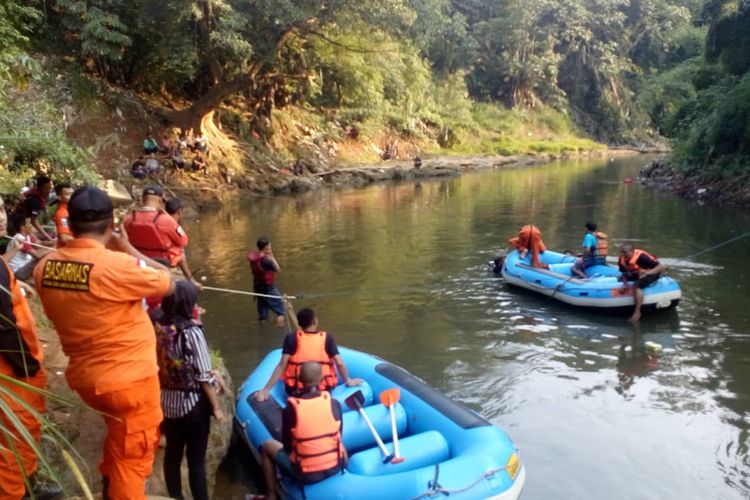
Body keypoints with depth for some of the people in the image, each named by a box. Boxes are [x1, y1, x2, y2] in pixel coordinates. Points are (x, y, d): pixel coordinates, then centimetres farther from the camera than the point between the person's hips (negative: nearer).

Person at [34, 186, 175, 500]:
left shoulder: (45, 267, -6)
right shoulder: (118, 265, -27)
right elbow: (167, 283, -11)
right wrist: (129, 250, -2)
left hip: (85, 377, 7)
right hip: (128, 379, -7)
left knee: (118, 445, 33)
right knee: (131, 459, 11)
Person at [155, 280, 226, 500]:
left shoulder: (157, 327, -5)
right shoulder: (192, 332, -20)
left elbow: (166, 364, 5)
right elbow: (204, 376, -17)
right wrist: (216, 407, -7)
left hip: (166, 401, 6)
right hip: (192, 403, -6)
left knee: (172, 453, 19)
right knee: (196, 459, 6)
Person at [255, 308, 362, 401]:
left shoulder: (291, 338, -7)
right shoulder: (327, 338, -5)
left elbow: (282, 365, -14)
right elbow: (340, 363, -9)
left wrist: (266, 389, -11)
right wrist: (348, 381, 8)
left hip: (296, 390, 0)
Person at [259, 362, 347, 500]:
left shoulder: (290, 409, -15)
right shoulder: (335, 404, -9)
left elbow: (287, 446, -3)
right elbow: (338, 436, 6)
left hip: (306, 475, -2)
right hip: (336, 467, 3)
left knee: (267, 446, 19)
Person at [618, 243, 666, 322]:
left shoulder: (641, 257, -35)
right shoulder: (622, 259, -15)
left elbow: (662, 267, -36)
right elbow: (624, 273, 0)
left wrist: (648, 272, -51)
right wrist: (625, 284, -18)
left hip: (653, 273, -8)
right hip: (637, 273, 8)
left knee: (636, 285, -32)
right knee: (620, 279, 2)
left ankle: (637, 312, -28)